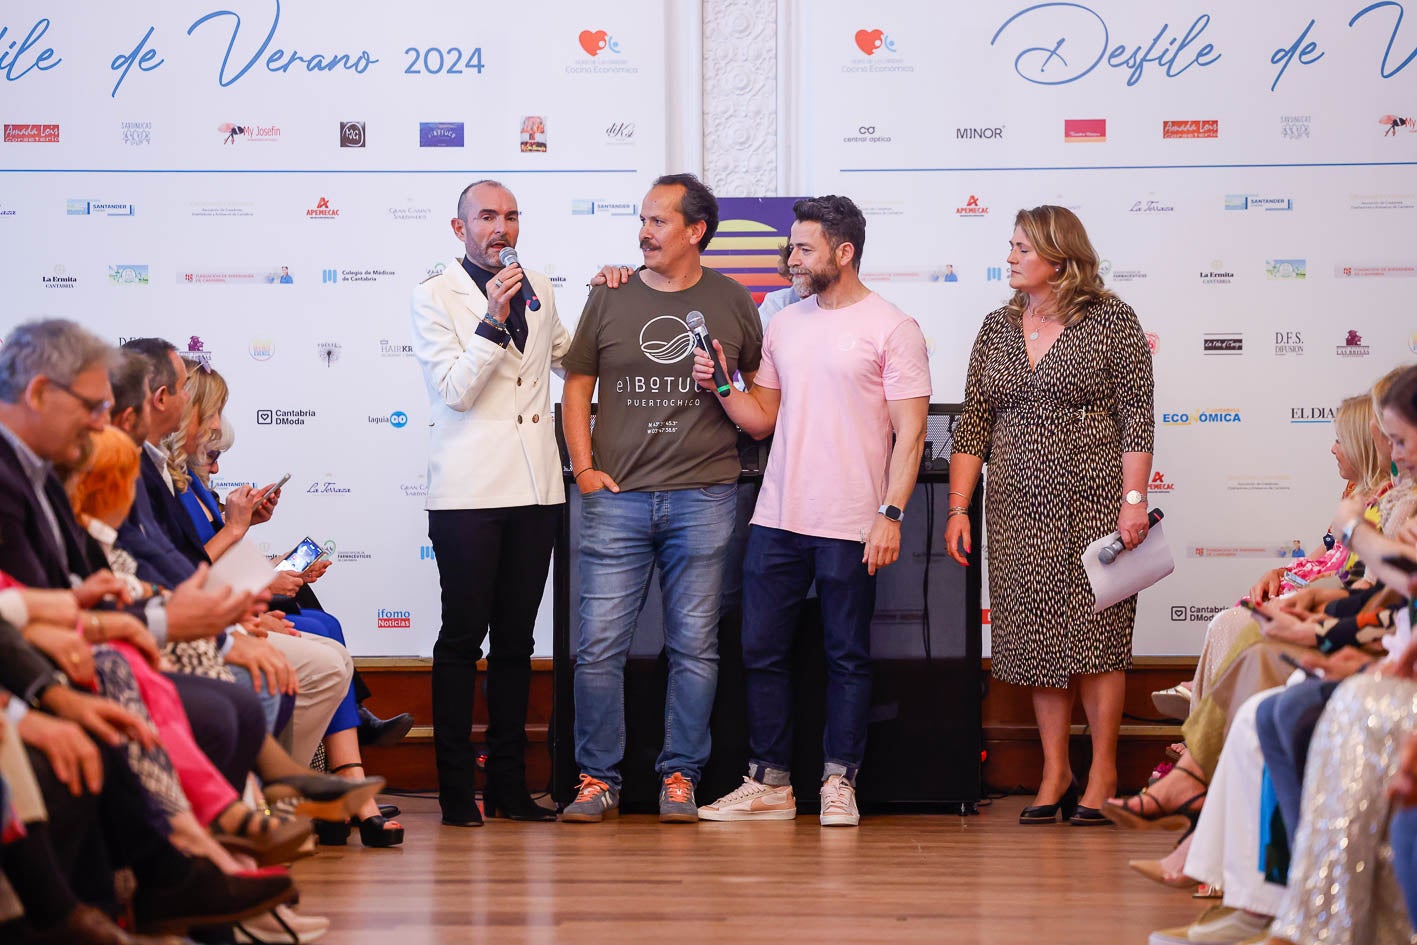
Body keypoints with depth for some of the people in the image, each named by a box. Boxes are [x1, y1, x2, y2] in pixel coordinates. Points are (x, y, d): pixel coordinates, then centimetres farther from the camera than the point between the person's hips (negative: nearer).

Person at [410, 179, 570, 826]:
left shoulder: (538, 289, 15)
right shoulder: (434, 296, 0)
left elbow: (567, 357, 33)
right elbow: (453, 389, -10)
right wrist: (493, 320, -19)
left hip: (536, 489, 5)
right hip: (469, 490, -5)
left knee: (517, 639, 9)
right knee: (463, 635, -4)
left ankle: (510, 785, 14)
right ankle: (456, 790, 1)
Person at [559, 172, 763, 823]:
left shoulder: (732, 304, 7)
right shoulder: (610, 298, 8)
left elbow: (762, 385, 18)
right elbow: (577, 387, 11)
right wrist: (583, 467, 2)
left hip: (703, 497, 0)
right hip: (617, 496, 0)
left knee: (694, 645, 3)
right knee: (600, 643, -3)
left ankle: (681, 778, 12)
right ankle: (597, 780, 7)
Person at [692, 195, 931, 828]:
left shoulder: (891, 327, -4)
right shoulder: (784, 325, 14)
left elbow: (910, 431, -8)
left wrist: (890, 514, -15)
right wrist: (721, 385, -2)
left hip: (850, 527, -6)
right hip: (776, 517, 6)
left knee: (848, 657, 4)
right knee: (761, 651, 6)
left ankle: (838, 784, 13)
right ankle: (769, 784, 15)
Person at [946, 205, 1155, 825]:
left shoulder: (1111, 320, -2)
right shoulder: (997, 328, 12)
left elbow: (1135, 415, -5)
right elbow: (974, 422, 11)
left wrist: (1134, 499, -12)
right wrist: (958, 508, 5)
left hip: (1092, 500, -4)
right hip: (1018, 507, 4)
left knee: (1095, 630, -3)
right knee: (1036, 634, 4)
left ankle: (1102, 773, 7)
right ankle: (1054, 771, 13)